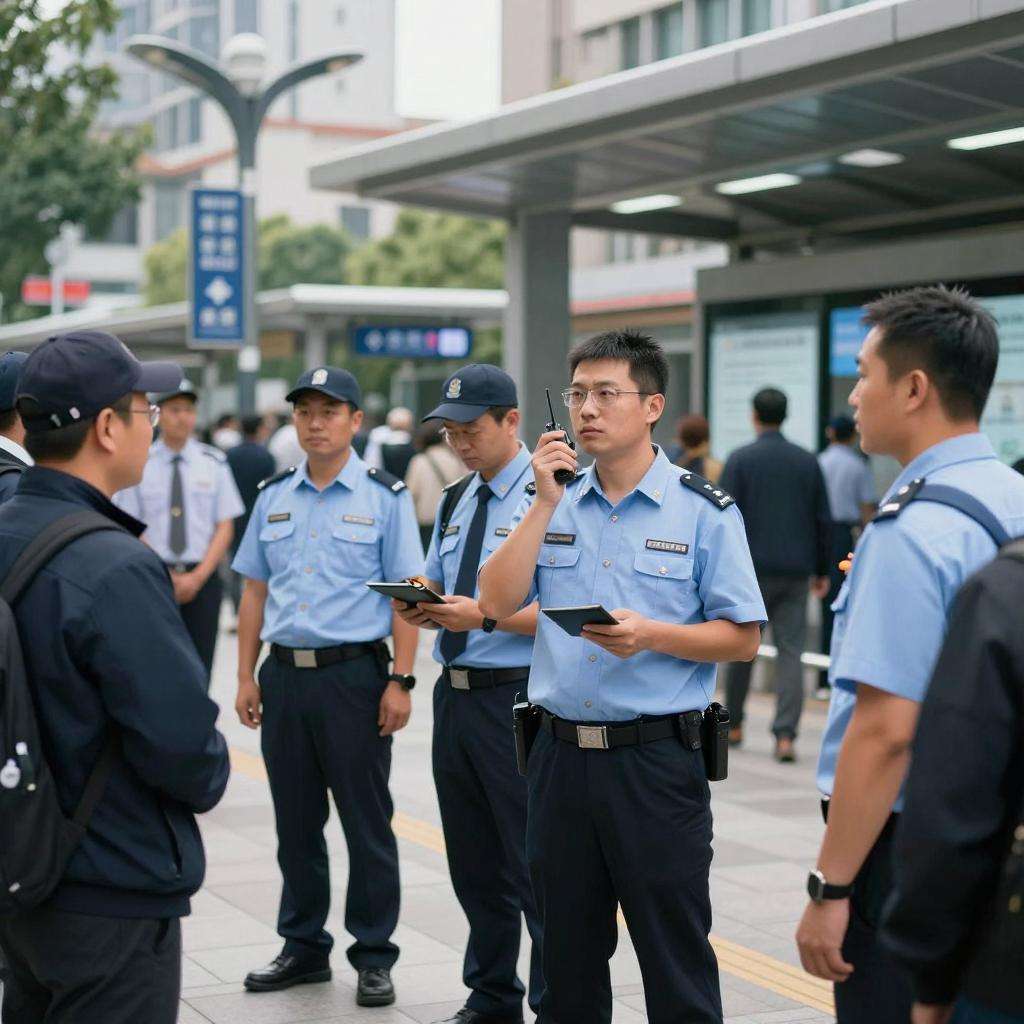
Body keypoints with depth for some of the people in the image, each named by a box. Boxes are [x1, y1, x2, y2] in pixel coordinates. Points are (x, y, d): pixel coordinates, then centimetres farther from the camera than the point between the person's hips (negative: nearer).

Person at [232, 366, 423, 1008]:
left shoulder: (385, 497, -2)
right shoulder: (274, 497, 11)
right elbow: (255, 591, 13)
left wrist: (401, 681, -11)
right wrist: (247, 677, 8)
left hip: (354, 673, -4)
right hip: (284, 675, 4)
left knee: (367, 823, 2)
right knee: (295, 821, 12)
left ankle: (374, 956, 12)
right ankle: (304, 948, 24)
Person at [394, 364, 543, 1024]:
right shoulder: (456, 502, 15)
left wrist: (485, 616, -24)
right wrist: (418, 603, 3)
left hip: (516, 700, -8)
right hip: (456, 694, 8)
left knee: (534, 866, -3)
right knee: (474, 864, 16)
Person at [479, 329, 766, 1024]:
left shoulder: (705, 510, -3)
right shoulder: (553, 504, 10)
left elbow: (743, 638, -5)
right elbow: (498, 602, -1)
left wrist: (651, 635, -20)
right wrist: (544, 503, -7)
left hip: (657, 758, -4)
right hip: (561, 753, 5)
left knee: (676, 962, 2)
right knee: (567, 958, 15)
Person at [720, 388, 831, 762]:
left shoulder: (741, 460, -3)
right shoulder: (808, 461, 7)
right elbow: (823, 520, 9)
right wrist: (820, 570, 16)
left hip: (751, 568, -2)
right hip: (794, 573, 2)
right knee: (790, 652, -1)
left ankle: (733, 726, 24)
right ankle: (785, 735, -10)